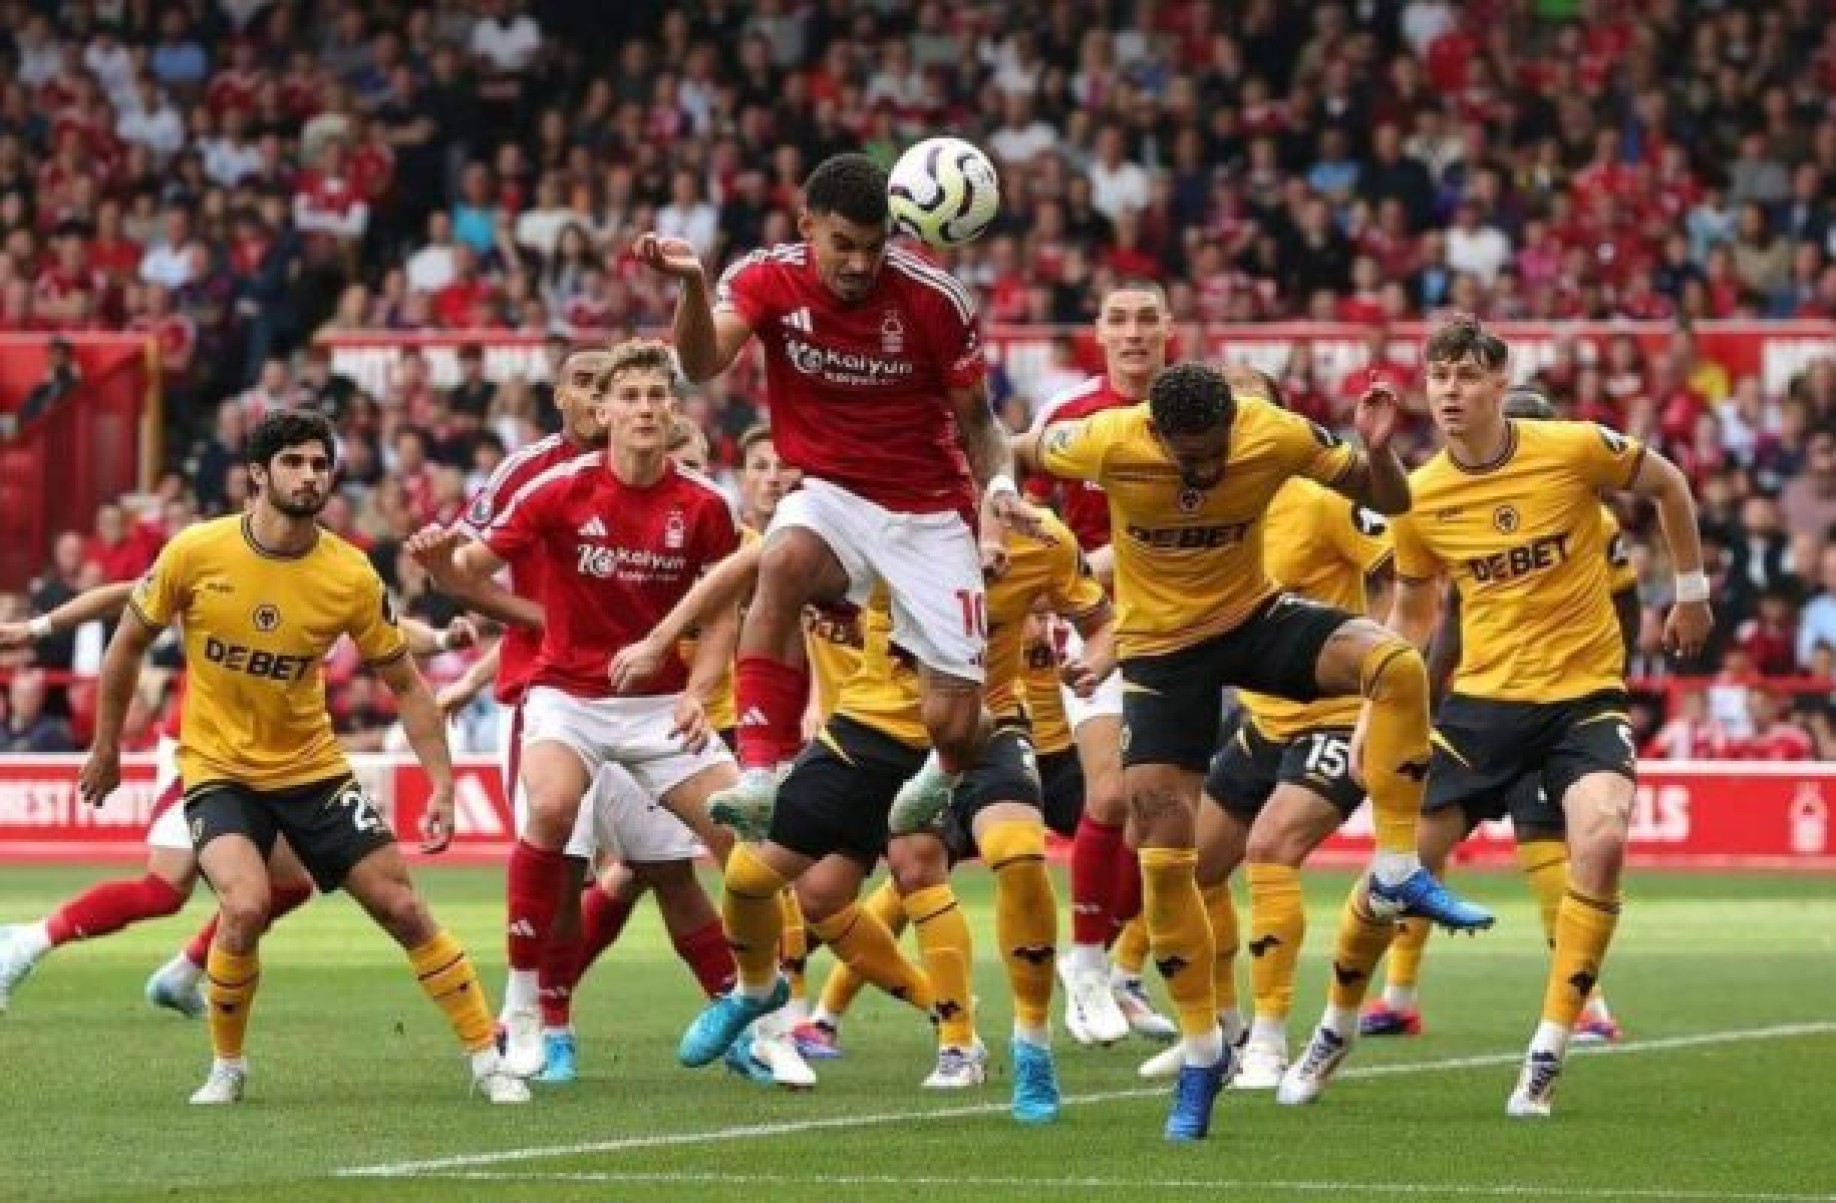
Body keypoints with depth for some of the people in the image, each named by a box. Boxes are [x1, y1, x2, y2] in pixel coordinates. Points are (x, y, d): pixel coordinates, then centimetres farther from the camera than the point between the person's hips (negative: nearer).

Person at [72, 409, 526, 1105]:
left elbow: (405, 684, -2)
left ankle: (488, 1059, 11)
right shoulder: (196, 553, -14)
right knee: (247, 905, -26)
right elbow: (128, 645, 1)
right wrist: (106, 749, 7)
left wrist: (442, 784, -10)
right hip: (217, 768, -2)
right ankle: (226, 1067, -3)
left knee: (401, 906, -2)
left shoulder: (351, 576, -11)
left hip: (312, 767, 2)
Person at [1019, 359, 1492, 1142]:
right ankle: (1201, 1053, 12)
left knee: (1397, 665, -29)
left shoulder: (1276, 436, -20)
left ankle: (1399, 873, -17)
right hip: (1161, 647, -1)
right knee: (1162, 854, -5)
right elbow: (1022, 453, 0)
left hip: (1254, 617, 1)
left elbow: (1389, 501, -9)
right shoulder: (1109, 444, -22)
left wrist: (1378, 451, -28)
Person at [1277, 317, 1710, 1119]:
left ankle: (1547, 1057, -16)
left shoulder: (1574, 450, -12)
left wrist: (1691, 589, 12)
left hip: (1586, 691, -2)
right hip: (1483, 696, 2)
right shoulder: (1419, 497, -4)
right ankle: (1336, 1029, 26)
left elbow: (1667, 484, 7)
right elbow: (1412, 614, 12)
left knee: (1601, 841, -27)